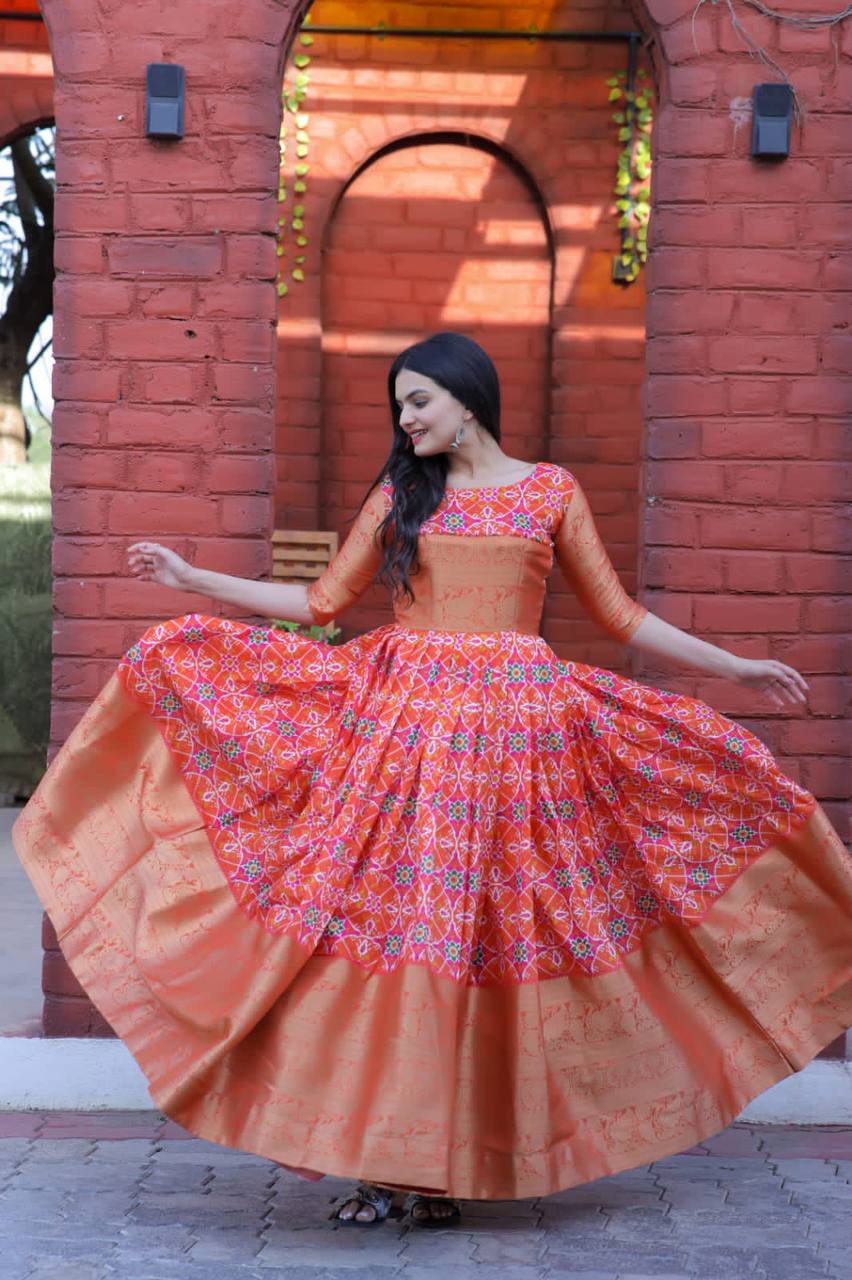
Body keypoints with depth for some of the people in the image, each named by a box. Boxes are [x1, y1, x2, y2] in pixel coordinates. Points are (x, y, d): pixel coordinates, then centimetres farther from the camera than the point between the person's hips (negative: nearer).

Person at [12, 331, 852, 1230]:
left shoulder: (551, 490, 8)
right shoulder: (398, 494, 13)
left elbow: (618, 615, 11)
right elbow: (322, 602, 14)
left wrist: (736, 668, 8)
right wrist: (193, 579, 12)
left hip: (508, 731, -2)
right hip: (397, 722, 2)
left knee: (478, 933, -2)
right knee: (384, 925, -4)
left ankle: (448, 1164, 7)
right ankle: (385, 1162, 3)